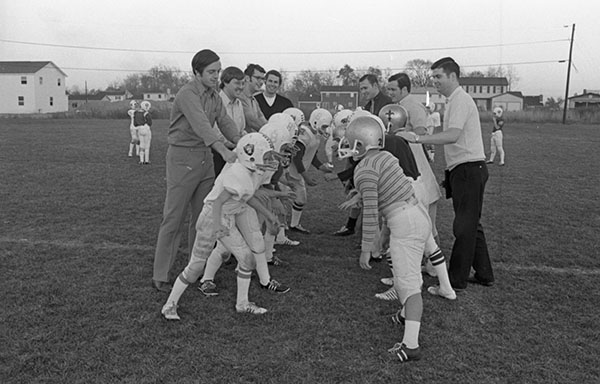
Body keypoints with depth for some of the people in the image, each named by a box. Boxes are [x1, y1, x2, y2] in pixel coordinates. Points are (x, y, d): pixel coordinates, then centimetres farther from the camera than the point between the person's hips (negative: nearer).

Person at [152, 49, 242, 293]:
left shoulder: (215, 97, 11)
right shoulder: (187, 94, -16)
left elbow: (226, 123, 0)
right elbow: (201, 125, -31)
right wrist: (224, 151, -43)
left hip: (206, 158, 8)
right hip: (182, 157, -8)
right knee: (174, 219, -4)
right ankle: (160, 276, 5)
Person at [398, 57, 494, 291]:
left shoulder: (460, 100, -13)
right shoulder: (456, 100, 19)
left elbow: (453, 135, -27)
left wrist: (418, 139, -29)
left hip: (468, 169, -11)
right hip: (463, 169, 11)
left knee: (464, 227, -4)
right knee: (471, 224, 16)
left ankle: (457, 281, 4)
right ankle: (484, 274, 27)